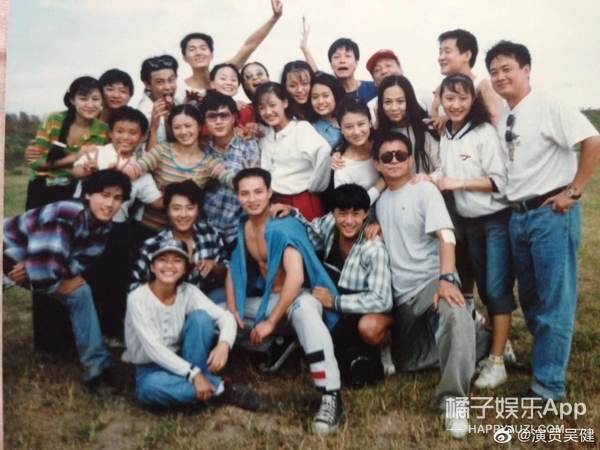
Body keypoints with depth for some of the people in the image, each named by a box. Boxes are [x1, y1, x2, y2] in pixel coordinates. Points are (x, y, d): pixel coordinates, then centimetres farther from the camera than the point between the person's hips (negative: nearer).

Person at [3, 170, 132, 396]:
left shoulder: (103, 226, -11)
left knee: (80, 293, -3)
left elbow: (79, 263, -8)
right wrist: (58, 286, -19)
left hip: (33, 261, 7)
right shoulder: (65, 216, -36)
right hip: (9, 251, -6)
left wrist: (34, 267, -20)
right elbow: (44, 265, -39)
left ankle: (97, 369, 2)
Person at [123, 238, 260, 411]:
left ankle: (203, 382, -20)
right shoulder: (138, 298, -18)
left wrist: (224, 344, -38)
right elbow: (153, 349, -25)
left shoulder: (188, 292, -7)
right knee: (152, 387, -40)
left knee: (200, 317, -21)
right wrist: (193, 374, -31)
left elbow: (226, 317, -15)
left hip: (181, 361, 3)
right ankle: (219, 387, -21)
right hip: (151, 370, -3)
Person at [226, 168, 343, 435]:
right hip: (263, 300, 8)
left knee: (304, 309, -43)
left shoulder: (284, 227, -19)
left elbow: (296, 277, -28)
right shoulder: (241, 227, 3)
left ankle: (331, 397, -41)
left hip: (295, 297, -7)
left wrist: (270, 322, -26)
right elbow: (233, 269, 11)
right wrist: (232, 310, -3)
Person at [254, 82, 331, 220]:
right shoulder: (263, 135, 10)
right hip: (274, 202, 6)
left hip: (303, 202, -6)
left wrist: (313, 186, -19)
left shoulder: (302, 128, -11)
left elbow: (324, 151, -27)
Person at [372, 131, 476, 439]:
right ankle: (475, 337, 30)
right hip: (401, 294, 7)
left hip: (431, 282, -7)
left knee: (455, 314, -41)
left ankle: (452, 399, -34)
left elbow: (445, 235, -21)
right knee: (409, 363, 14)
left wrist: (446, 279, -35)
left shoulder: (425, 190, -7)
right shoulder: (381, 199, 12)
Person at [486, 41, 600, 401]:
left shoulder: (548, 107, -10)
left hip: (551, 213, -8)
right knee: (530, 297, 16)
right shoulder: (503, 117, 11)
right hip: (518, 216, 8)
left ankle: (549, 385, 6)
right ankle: (545, 356, 34)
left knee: (554, 299, -1)